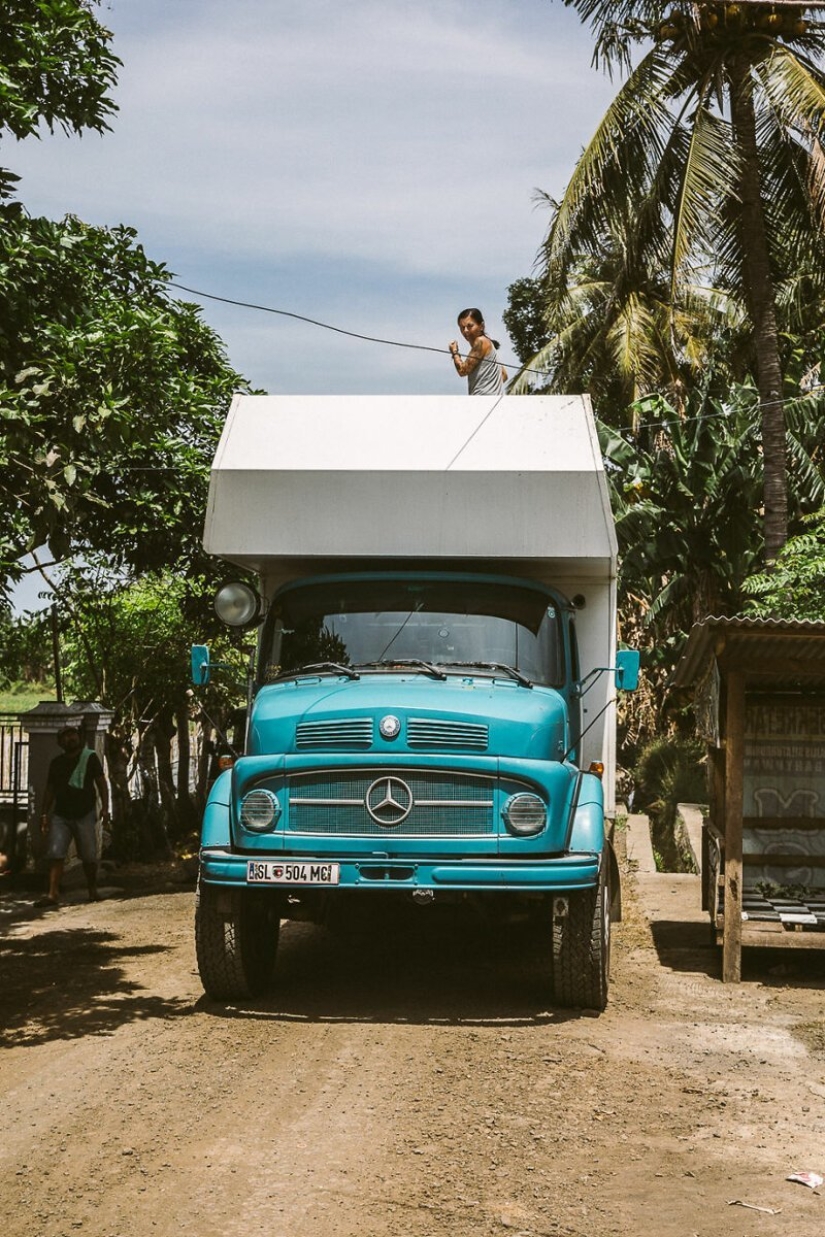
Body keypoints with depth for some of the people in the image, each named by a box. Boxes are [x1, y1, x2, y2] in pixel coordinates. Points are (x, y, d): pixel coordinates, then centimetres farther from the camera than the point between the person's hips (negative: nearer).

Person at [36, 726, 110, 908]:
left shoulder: (90, 758, 3)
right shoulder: (56, 763, 12)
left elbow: (101, 783, 0)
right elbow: (50, 790, 16)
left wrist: (105, 807, -10)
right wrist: (45, 814, 9)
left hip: (84, 815, -2)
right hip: (61, 816, 2)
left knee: (89, 856, 1)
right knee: (55, 854, -11)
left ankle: (92, 890, 20)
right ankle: (53, 894, -15)